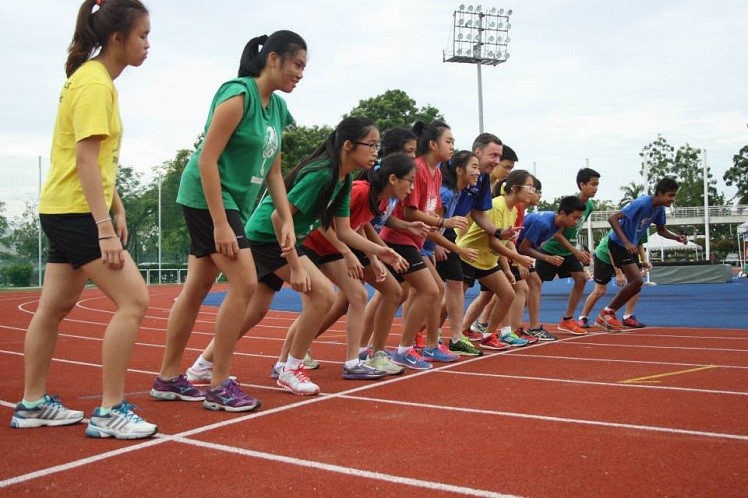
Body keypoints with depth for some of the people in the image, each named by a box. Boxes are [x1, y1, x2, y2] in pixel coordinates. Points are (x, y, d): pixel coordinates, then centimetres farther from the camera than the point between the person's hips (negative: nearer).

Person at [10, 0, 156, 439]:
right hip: (76, 212, -10)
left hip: (66, 213, 10)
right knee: (134, 300, -13)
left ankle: (33, 404, 27)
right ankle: (110, 412, -7)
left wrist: (117, 208, 18)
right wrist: (105, 229, -25)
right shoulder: (93, 82, -15)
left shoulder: (99, 81, 15)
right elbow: (86, 160, -22)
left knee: (56, 306, 15)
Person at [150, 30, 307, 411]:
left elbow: (273, 171, 14)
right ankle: (219, 386, -4)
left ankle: (168, 378, 23)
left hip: (234, 203, 9)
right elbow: (207, 159, -20)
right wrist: (220, 224, -23)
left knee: (196, 290, 12)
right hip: (207, 198, -8)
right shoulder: (238, 95, -15)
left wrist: (287, 220, 4)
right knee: (245, 283, -14)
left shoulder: (277, 108, 10)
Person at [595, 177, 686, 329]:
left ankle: (607, 315, 17)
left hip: (631, 245, 9)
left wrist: (677, 237, -5)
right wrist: (626, 243, -37)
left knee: (634, 284, 9)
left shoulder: (659, 209, 0)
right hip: (618, 244, -9)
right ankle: (606, 313, -7)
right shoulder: (641, 203, -25)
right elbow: (612, 218, -30)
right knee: (637, 280, -18)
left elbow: (661, 231, 16)